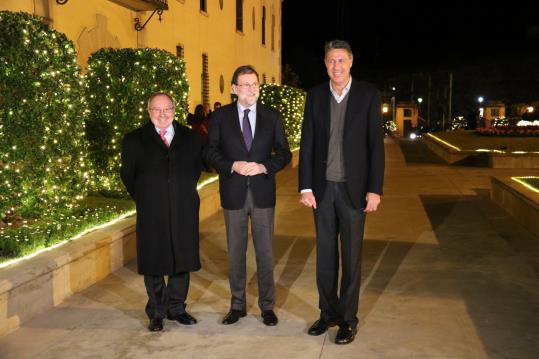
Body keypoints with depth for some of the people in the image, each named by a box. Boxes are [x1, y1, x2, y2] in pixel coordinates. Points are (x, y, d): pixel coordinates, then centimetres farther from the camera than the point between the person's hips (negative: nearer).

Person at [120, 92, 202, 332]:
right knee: (153, 262, 6)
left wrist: (186, 193, 7)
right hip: (151, 213, -2)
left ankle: (176, 308, 25)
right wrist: (143, 198, 3)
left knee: (182, 260, 9)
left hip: (184, 211, 2)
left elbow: (197, 167, 15)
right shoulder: (134, 140, 3)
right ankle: (157, 312, 20)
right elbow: (127, 174, 6)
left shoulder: (190, 138, 9)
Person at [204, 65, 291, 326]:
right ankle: (237, 305, 23)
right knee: (235, 251, 9)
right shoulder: (220, 116, 2)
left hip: (262, 192, 0)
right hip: (233, 192, 0)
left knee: (265, 251, 5)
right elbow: (210, 151, 1)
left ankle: (267, 306, 18)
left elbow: (284, 153, 3)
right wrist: (233, 165, -15)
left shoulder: (272, 117, 4)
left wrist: (263, 167, -15)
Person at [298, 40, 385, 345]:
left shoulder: (368, 95, -3)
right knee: (325, 254, 11)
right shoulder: (315, 95, 4)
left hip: (354, 188, -2)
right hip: (323, 188, 3)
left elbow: (376, 144, -5)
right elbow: (307, 143, 3)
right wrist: (306, 187, -3)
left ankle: (348, 318, 19)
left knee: (351, 256, 6)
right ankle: (328, 312, 26)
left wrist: (375, 189, -9)